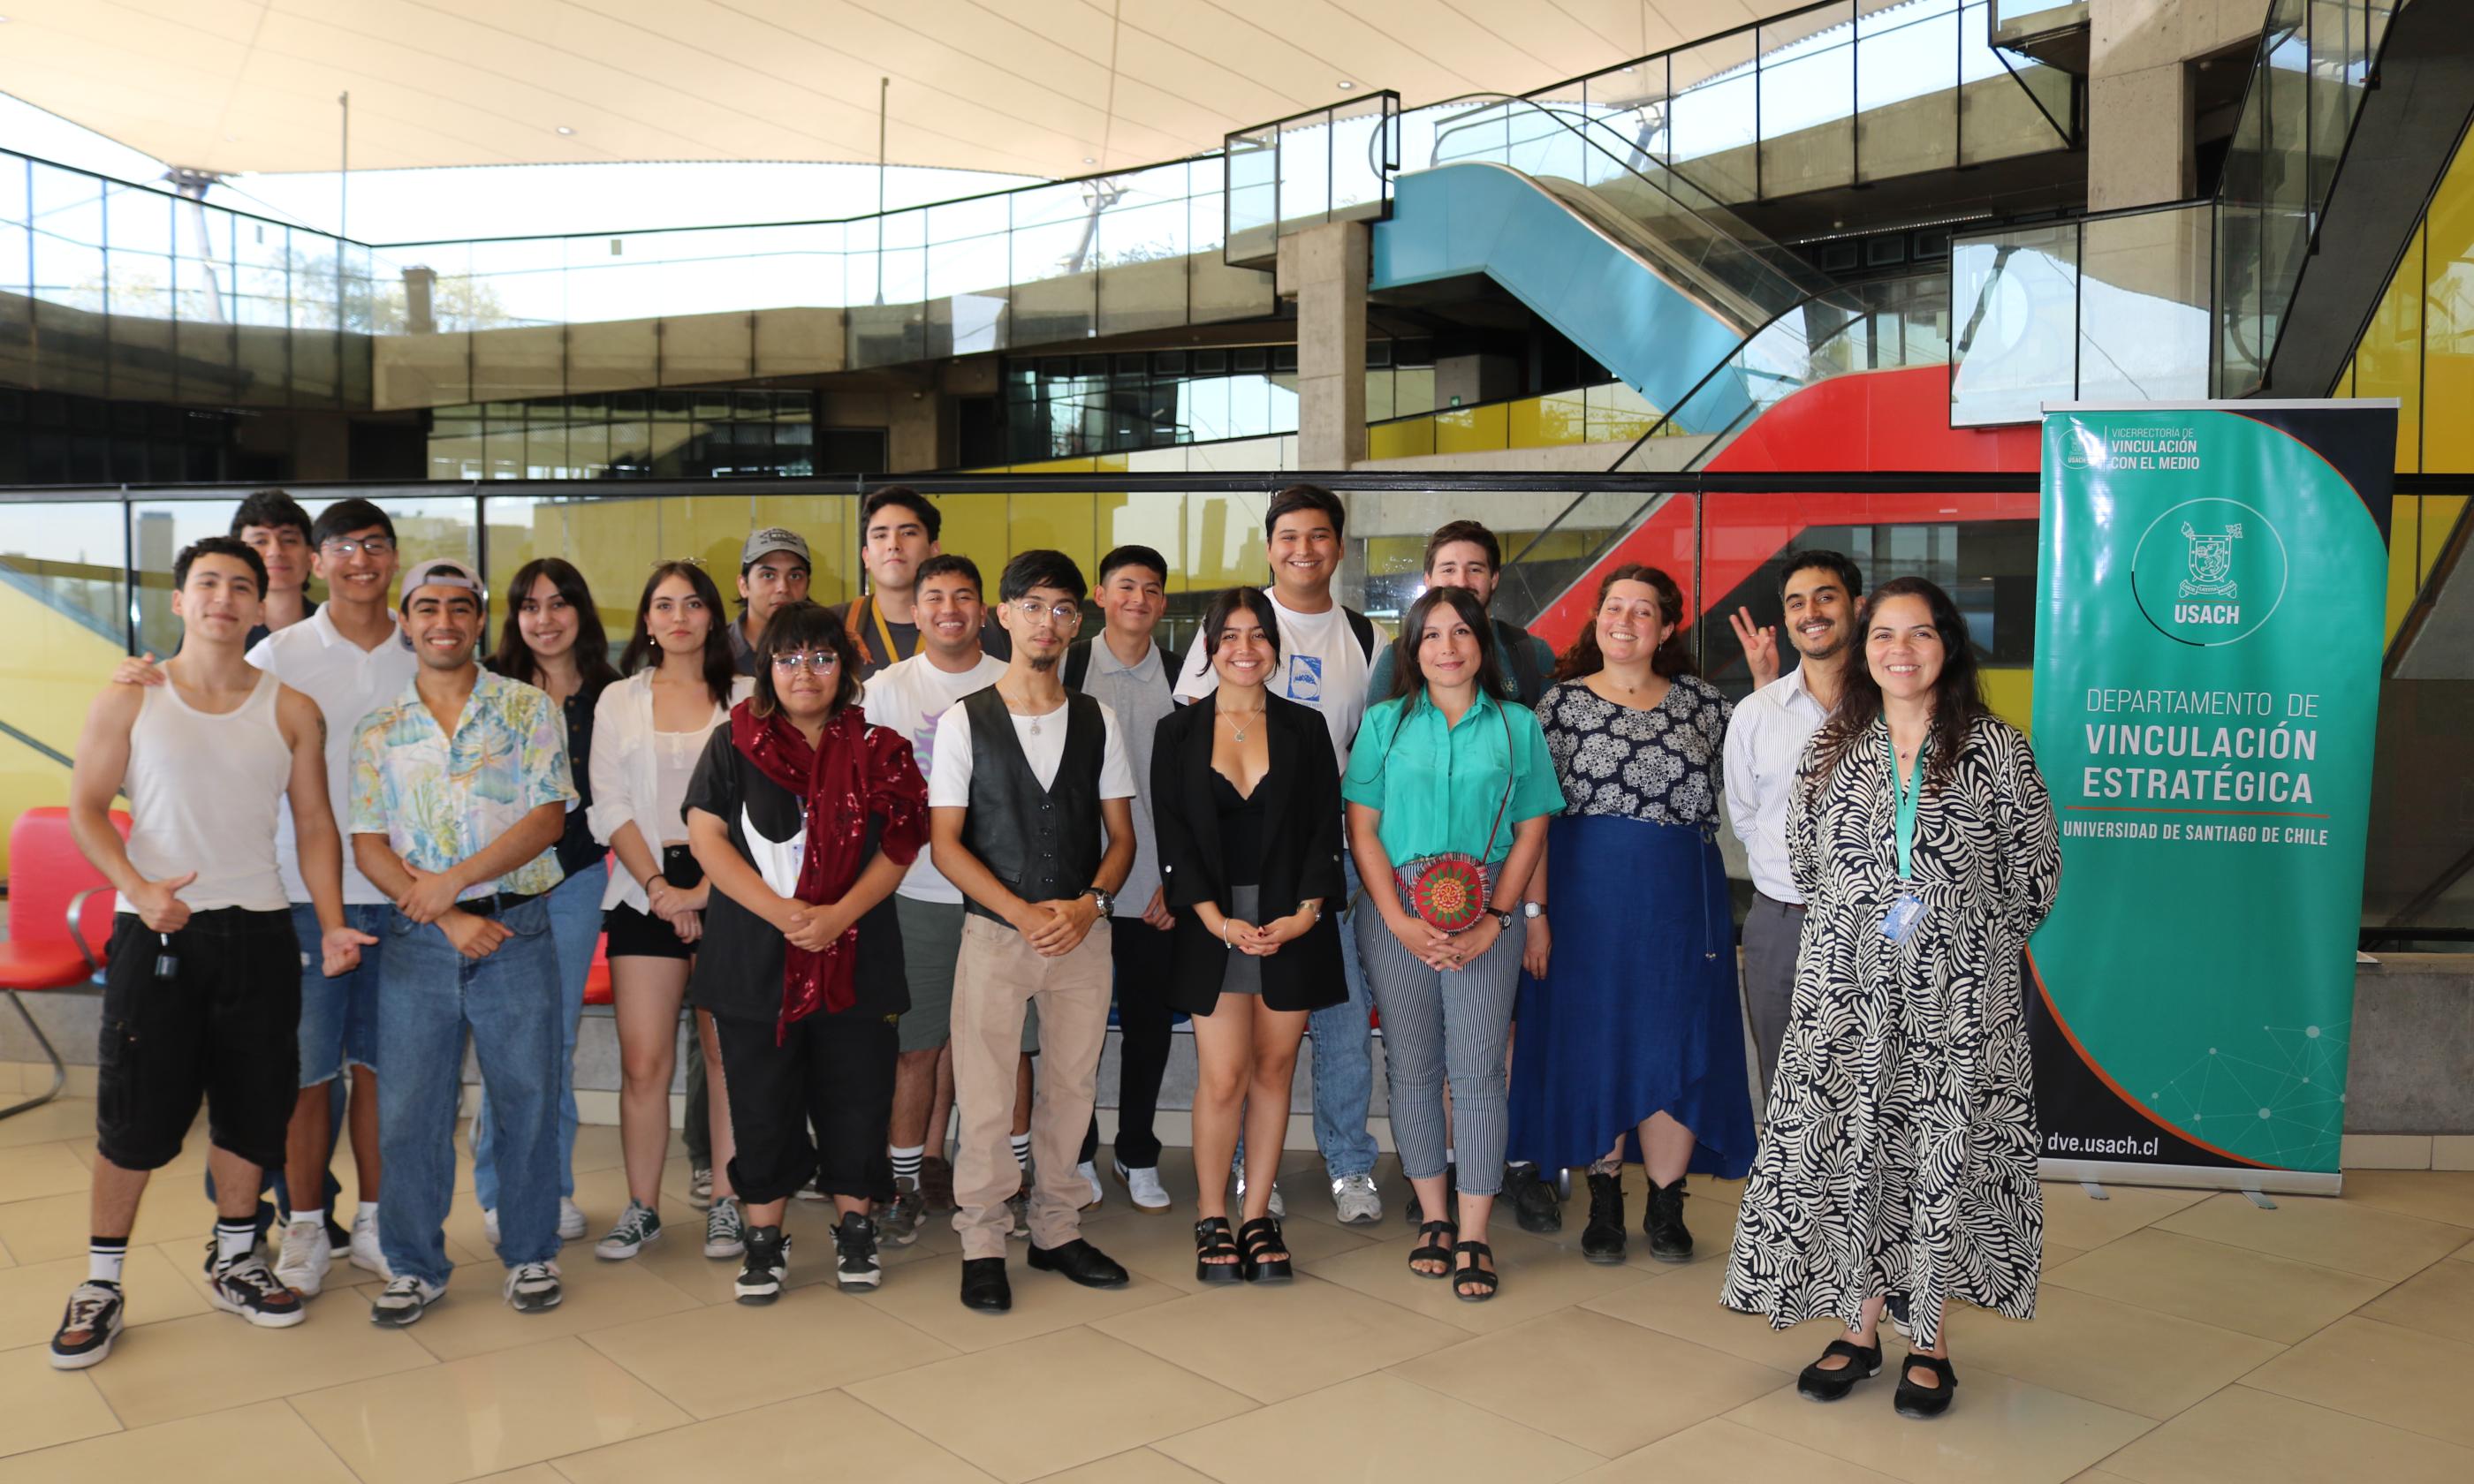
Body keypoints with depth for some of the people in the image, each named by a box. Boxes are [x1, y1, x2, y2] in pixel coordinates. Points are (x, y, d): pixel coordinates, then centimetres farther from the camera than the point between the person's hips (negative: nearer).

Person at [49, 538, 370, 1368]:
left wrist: (332, 924, -5)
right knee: (136, 1114, 1)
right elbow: (86, 809, 0)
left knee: (253, 1107, 10)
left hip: (258, 932, 2)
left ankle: (235, 1261, 27)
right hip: (155, 932, -2)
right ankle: (101, 1284, 17)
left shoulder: (291, 711, 4)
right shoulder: (129, 701, 1)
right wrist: (139, 888, -17)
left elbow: (314, 823, 5)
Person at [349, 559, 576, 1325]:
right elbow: (368, 845, 2)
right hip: (417, 940, 2)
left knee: (527, 1098, 5)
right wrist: (450, 918, -9)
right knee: (409, 1108, 6)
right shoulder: (379, 730, 9)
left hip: (517, 929, -2)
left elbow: (547, 818, -5)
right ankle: (415, 1267, 21)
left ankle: (530, 1254, 21)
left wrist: (455, 881, -14)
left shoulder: (528, 709, 3)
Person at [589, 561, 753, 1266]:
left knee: (728, 1054, 0)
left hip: (728, 886, -1)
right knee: (643, 1062, -1)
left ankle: (726, 1203, 11)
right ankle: (641, 1208, 11)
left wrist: (703, 889, -11)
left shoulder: (745, 698, 6)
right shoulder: (618, 701, 12)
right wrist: (659, 886, -7)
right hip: (645, 890, 1)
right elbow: (610, 805, 5)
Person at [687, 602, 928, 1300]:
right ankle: (765, 1239, 19)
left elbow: (900, 845, 0)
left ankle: (854, 1228, 22)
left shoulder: (876, 749, 5)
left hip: (854, 955, 1)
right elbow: (706, 836, -4)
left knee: (855, 1094, 6)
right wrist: (780, 912, -14)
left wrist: (839, 915, -14)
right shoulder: (734, 744, 4)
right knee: (762, 1102, 5)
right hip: (754, 953, 0)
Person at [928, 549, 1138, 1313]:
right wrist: (1025, 913, -14)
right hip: (994, 931, -2)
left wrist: (1089, 904, -10)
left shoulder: (1097, 720, 7)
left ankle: (1057, 1230, 24)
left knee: (1072, 1088, 9)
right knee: (984, 1094, 0)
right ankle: (982, 1243, 14)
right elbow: (945, 843, -4)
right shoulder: (964, 720, -1)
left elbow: (1121, 834, 9)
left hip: (1084, 933, 3)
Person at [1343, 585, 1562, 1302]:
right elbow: (1362, 826, 2)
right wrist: (1399, 918, -8)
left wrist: (1493, 923, -6)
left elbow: (1532, 831, 4)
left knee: (1477, 1071, -2)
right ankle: (1433, 1217, 21)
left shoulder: (1516, 725, 7)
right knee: (1412, 1068, 7)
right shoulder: (1386, 722, 7)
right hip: (1397, 911, 1)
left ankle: (1474, 1237, 6)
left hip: (1485, 916, -1)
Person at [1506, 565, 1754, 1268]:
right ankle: (1605, 1203, 20)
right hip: (1588, 894, -1)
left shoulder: (1701, 700, 9)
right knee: (1594, 1043, 4)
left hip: (1682, 898, 1)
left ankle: (1666, 1206, 18)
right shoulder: (1563, 701, 2)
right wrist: (1533, 909, -7)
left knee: (1677, 1047, 2)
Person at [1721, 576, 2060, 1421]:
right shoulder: (1831, 749, 6)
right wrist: (1853, 926, 11)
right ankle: (1859, 1328, 19)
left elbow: (2036, 868, 4)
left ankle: (1928, 1341, 17)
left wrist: (1978, 945, 2)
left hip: (1957, 1001, -2)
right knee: (1845, 1150, 4)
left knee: (1942, 1155, 2)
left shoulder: (1996, 750, -1)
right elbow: (1804, 859, 15)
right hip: (1845, 991, 2)